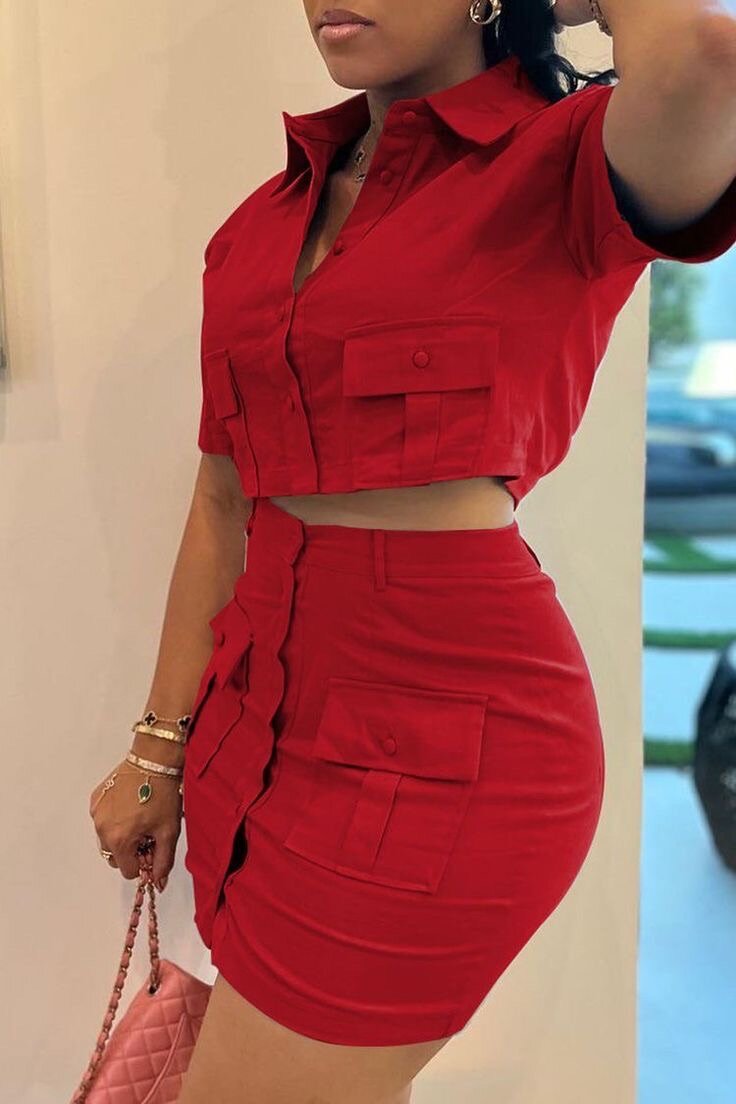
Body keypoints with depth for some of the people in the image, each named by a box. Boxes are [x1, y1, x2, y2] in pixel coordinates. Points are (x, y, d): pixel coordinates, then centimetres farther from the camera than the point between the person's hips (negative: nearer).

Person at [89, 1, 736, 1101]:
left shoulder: (569, 157, -6)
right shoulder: (265, 220, 11)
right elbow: (223, 505, 12)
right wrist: (160, 749, 13)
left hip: (443, 736, -6)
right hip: (265, 713, 7)